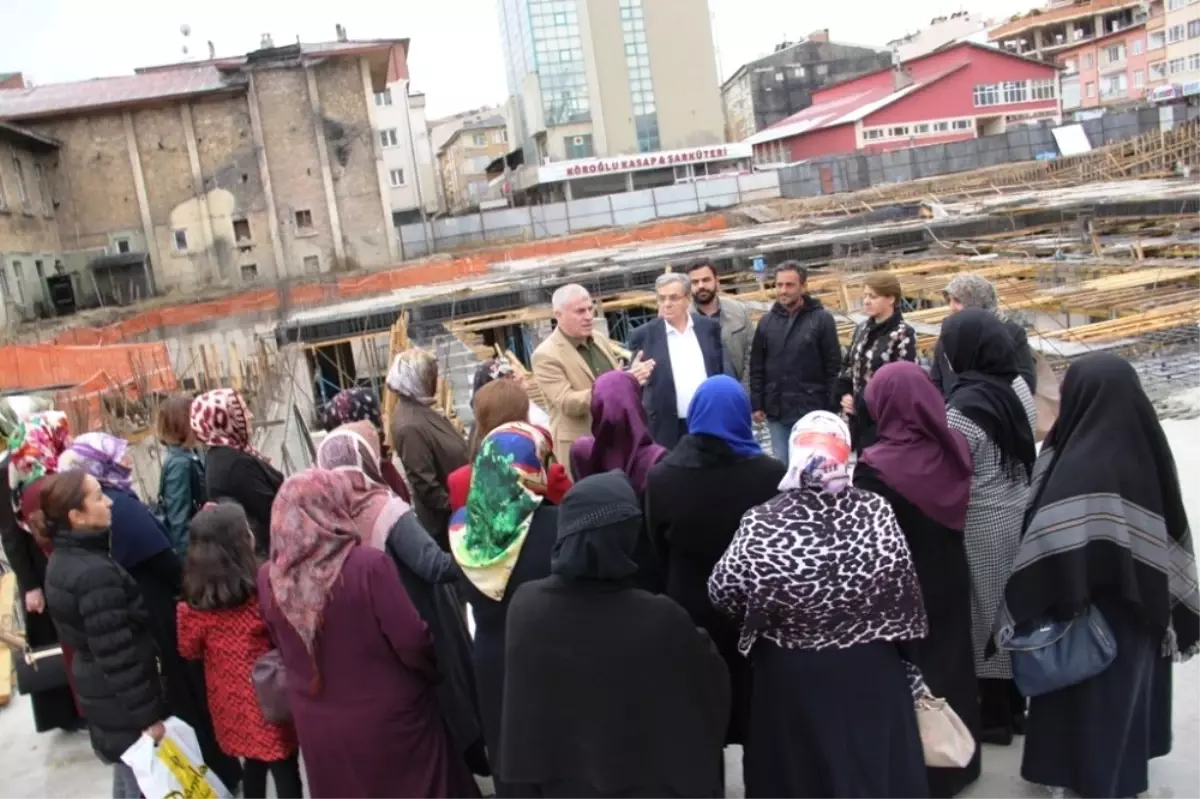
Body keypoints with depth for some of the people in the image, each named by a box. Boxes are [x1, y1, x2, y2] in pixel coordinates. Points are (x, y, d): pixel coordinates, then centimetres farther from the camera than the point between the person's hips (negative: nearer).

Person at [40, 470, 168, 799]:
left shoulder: (64, 559, 1)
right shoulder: (95, 574, -29)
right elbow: (118, 655, -26)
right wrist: (148, 716, -18)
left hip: (97, 688, 9)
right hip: (120, 701, -9)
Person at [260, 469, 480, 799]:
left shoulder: (269, 578, -10)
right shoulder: (368, 564, -24)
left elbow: (285, 651, 5)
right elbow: (411, 642, -19)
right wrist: (435, 674, 1)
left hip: (317, 727, 4)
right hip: (388, 718, -4)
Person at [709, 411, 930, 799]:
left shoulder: (762, 522, -19)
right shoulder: (876, 512, -13)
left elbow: (723, 592, -19)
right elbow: (904, 592, -7)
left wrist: (769, 615, 2)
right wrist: (902, 645, 12)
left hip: (790, 674, -1)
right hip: (869, 668, 2)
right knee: (872, 764, 21)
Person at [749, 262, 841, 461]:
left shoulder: (822, 319, -4)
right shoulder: (766, 322, 7)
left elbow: (834, 367, -5)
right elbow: (756, 368, 10)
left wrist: (831, 408, -9)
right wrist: (756, 404, 4)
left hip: (812, 411, -3)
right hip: (776, 412, 4)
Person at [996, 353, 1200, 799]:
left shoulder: (1081, 462, -28)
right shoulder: (1148, 446, -7)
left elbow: (1051, 542, -26)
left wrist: (1024, 609, -14)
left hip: (1094, 610, -7)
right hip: (1142, 602, 7)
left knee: (1087, 695, 14)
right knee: (1126, 685, 25)